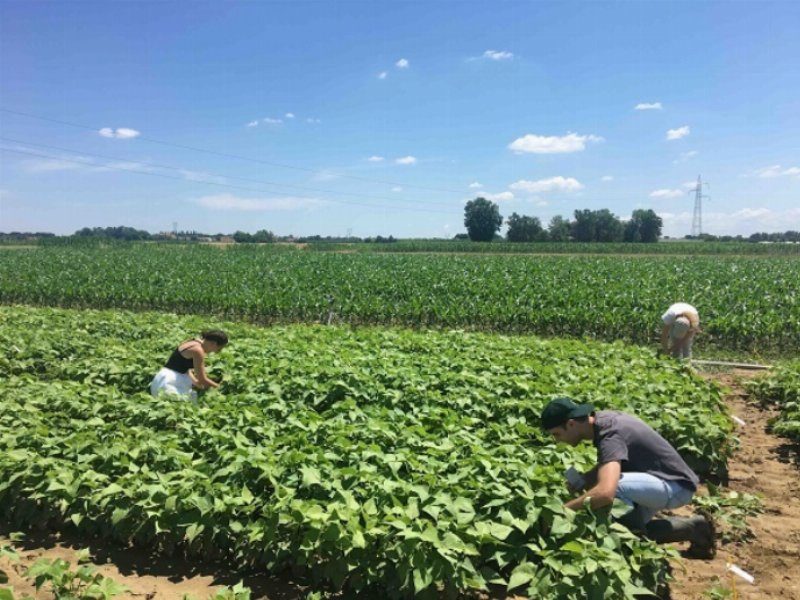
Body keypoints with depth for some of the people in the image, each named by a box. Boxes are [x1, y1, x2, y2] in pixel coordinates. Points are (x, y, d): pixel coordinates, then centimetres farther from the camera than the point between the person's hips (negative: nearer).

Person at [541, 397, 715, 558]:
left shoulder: (609, 434, -30)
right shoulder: (602, 420, -2)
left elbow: (605, 493, -45)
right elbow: (607, 463, 16)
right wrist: (582, 480, -3)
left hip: (676, 485, -10)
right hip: (668, 481, 10)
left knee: (613, 486, -33)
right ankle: (692, 527, 20)